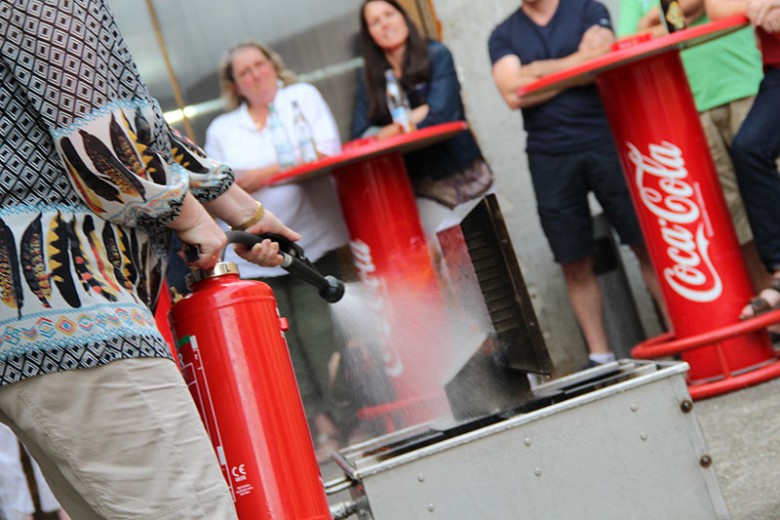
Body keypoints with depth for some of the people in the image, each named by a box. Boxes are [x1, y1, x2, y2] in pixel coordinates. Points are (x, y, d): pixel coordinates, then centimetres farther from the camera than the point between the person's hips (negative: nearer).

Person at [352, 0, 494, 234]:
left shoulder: (436, 55, -2)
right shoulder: (369, 78, 6)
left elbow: (440, 113, -13)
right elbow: (360, 136, -2)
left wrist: (390, 132, -6)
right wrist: (416, 116, -10)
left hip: (462, 172, -1)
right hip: (419, 185, 1)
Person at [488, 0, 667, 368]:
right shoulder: (503, 36, 9)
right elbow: (513, 94, -7)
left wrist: (537, 70, -8)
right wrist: (580, 59, -6)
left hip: (605, 142, -1)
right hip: (550, 158, 2)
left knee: (647, 243, -1)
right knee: (575, 264, 5)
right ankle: (599, 355, 14)